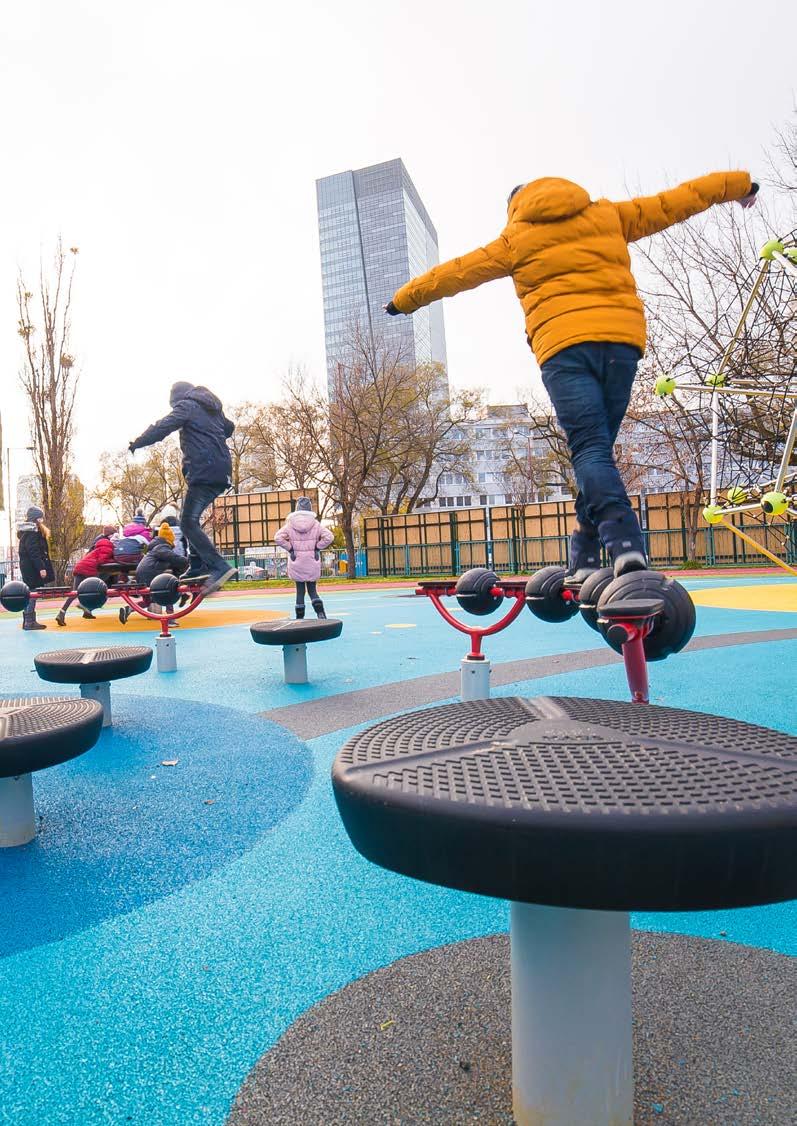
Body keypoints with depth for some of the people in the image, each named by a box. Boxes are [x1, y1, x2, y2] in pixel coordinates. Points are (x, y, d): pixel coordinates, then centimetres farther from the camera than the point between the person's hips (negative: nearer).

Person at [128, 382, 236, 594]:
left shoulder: (186, 405, 1)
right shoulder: (211, 407, 25)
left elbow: (162, 427, -11)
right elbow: (229, 427, 42)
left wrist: (136, 443, -5)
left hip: (204, 471, -9)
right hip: (221, 473, 9)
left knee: (188, 522, -13)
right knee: (191, 518, 16)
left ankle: (219, 568, -24)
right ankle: (198, 568, 12)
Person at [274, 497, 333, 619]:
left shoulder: (290, 524, -4)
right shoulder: (315, 524, -4)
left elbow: (278, 538, -13)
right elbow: (328, 537, -12)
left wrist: (290, 548, -3)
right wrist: (317, 547, -2)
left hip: (297, 562, 0)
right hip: (312, 562, 1)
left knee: (300, 590, 9)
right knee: (312, 589, 11)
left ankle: (300, 617, 12)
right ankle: (320, 611, -10)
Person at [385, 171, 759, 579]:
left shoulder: (515, 236, 17)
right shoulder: (608, 215, 23)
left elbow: (457, 272, 23)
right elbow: (669, 204, 30)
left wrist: (405, 298, 35)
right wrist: (737, 184, 44)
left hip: (563, 345, -3)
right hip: (622, 338, 3)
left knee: (589, 448, -11)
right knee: (598, 446, 7)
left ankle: (624, 541, -33)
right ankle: (586, 554, 6)